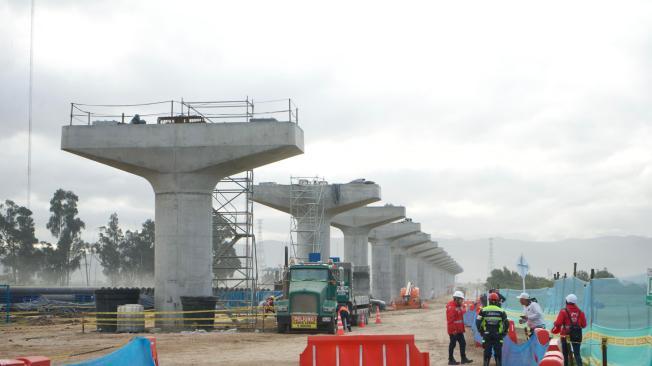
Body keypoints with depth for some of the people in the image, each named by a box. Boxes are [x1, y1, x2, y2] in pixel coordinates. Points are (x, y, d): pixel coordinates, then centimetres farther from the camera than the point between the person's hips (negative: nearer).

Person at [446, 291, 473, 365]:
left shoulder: (460, 306, 13)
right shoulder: (451, 307, -18)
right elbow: (450, 319, -23)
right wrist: (453, 329, -24)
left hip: (459, 329, 9)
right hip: (453, 330, -9)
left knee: (463, 343, 12)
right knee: (453, 344, 0)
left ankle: (463, 358, 20)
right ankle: (451, 360, 9)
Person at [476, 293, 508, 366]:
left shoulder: (484, 310, -2)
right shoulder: (501, 311, -1)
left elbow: (478, 322, -3)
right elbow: (506, 324, 0)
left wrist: (481, 331, 9)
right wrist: (504, 333, 13)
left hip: (487, 336, 0)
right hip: (498, 336, 0)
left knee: (487, 354, 8)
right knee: (498, 354, 8)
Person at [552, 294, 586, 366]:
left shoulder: (564, 311, -9)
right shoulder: (580, 312, 2)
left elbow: (558, 323, -13)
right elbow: (584, 325, 6)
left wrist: (554, 330, 8)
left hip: (566, 335, -3)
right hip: (577, 336, 3)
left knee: (565, 353, 10)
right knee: (577, 353, 3)